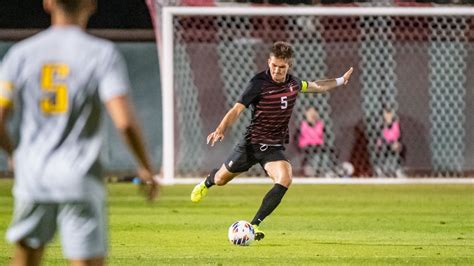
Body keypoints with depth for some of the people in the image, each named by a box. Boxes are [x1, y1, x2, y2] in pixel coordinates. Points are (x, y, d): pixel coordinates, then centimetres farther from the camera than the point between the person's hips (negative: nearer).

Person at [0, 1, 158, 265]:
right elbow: (125, 121, -15)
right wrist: (146, 168, -1)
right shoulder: (102, 53, -7)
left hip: (32, 174, 3)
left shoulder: (21, 53, 2)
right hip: (80, 178, -3)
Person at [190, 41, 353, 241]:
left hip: (274, 148, 3)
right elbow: (237, 109, -23)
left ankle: (254, 225, -21)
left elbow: (314, 86, 24)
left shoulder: (293, 83, 0)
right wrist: (221, 130, -38)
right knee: (220, 180, 14)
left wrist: (341, 81, 33)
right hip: (252, 143, -3)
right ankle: (207, 183, 55)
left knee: (285, 179, -27)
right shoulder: (259, 83, -17)